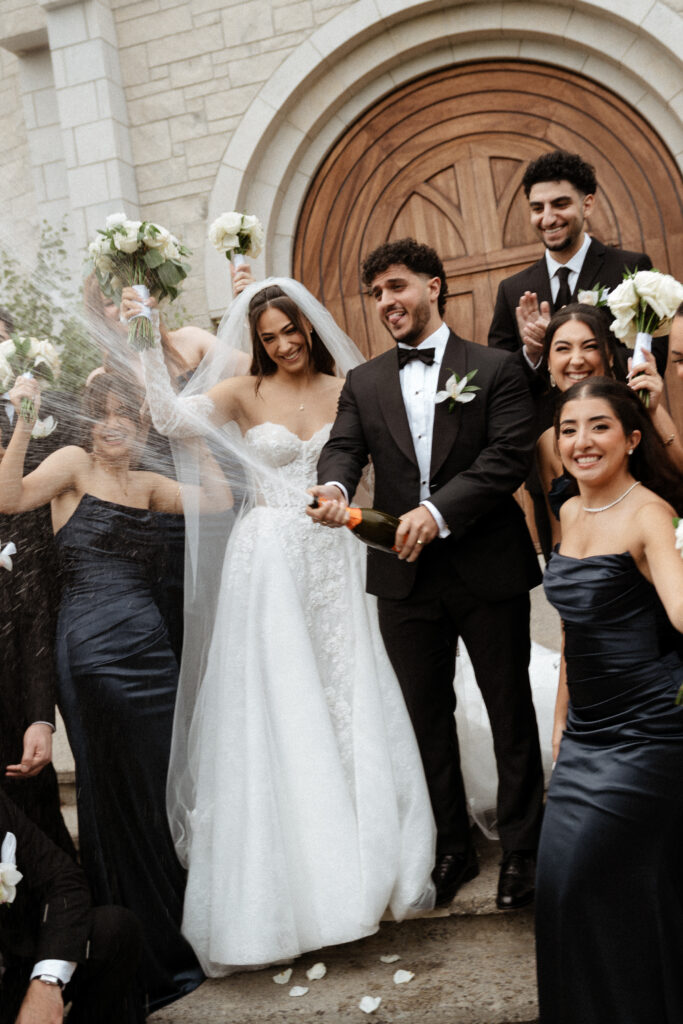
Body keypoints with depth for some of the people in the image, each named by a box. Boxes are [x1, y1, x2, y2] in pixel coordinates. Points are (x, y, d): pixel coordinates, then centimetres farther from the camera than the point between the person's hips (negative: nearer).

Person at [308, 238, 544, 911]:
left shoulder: (494, 369, -1)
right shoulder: (363, 383, 11)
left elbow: (509, 456, -12)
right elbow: (343, 446, -3)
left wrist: (437, 511, -24)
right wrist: (334, 485, -27)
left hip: (489, 571, -3)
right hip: (404, 576, 4)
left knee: (510, 711, 8)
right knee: (427, 718, 13)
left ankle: (521, 848, 25)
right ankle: (451, 848, 29)